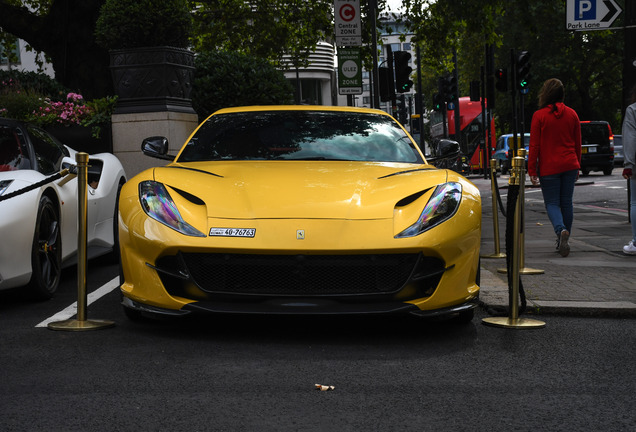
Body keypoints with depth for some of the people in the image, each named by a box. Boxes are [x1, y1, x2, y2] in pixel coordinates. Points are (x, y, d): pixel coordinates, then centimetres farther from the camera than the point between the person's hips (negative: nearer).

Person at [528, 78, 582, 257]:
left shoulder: (539, 116, -9)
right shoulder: (572, 114, 4)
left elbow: (534, 146, -8)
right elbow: (577, 143, 11)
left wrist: (532, 170, -3)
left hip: (549, 167, -4)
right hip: (570, 166, 4)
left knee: (552, 203, 2)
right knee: (567, 202, 11)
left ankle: (561, 230, -24)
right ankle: (564, 240, 17)